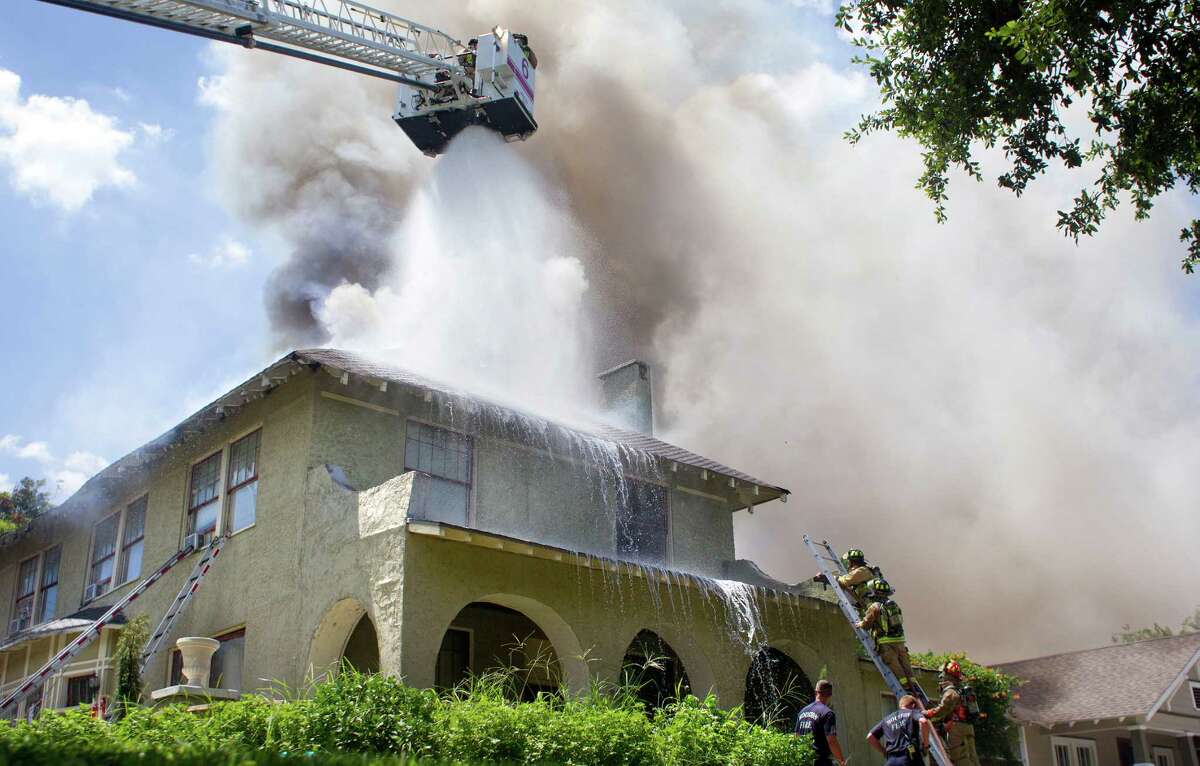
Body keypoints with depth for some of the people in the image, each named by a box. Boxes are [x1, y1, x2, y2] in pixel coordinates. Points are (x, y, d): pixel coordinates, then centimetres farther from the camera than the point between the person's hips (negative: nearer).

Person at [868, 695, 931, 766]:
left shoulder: (887, 719, 25)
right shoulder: (913, 713, 13)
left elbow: (870, 737, 18)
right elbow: (923, 722, -12)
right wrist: (926, 744, -1)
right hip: (910, 758, -4)